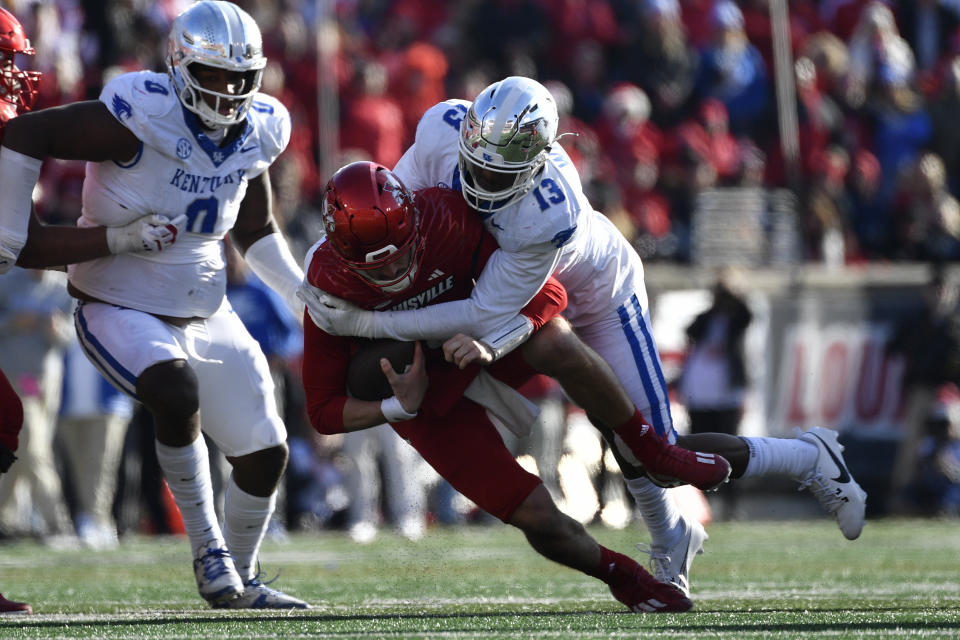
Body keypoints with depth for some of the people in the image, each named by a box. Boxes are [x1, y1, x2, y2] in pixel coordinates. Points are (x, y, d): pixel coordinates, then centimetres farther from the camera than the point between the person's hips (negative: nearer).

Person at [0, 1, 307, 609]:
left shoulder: (256, 132, 0)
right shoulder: (144, 116, -23)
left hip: (206, 313, 7)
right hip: (121, 309, -7)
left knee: (265, 455, 6)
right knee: (176, 391, -36)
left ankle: (241, 580, 30)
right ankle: (208, 547, -17)